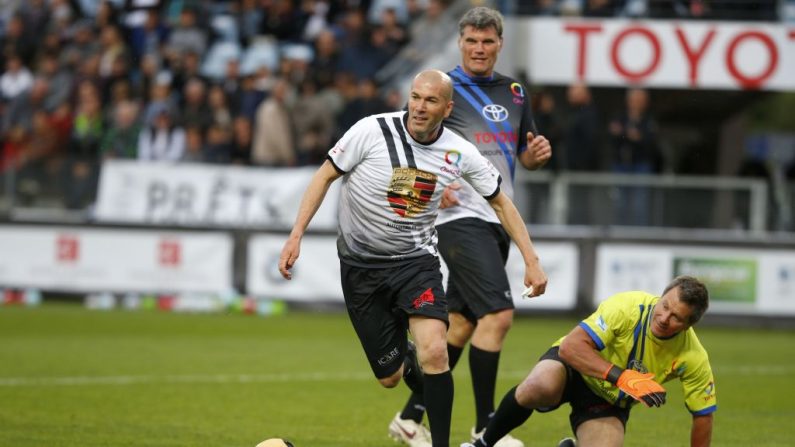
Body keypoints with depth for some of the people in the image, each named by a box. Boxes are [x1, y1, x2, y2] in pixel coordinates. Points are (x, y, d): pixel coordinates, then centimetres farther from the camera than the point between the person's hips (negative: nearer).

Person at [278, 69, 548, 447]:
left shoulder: (459, 153, -8)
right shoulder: (372, 130, -16)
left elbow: (500, 203, 7)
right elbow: (326, 176, -5)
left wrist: (532, 261, 3)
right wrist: (296, 235, -11)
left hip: (416, 260, 1)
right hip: (361, 265, 0)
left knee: (433, 352, -25)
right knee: (389, 377, 2)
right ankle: (408, 365, 40)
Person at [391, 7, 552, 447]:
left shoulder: (514, 92, 14)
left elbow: (525, 156, 22)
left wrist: (537, 154, -1)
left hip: (498, 221, 7)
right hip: (460, 217, -7)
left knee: (461, 324, 9)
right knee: (497, 313, -18)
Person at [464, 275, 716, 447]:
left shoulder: (693, 359, -21)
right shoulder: (627, 307, -29)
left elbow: (703, 416, -8)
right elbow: (570, 346, -33)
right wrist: (622, 377, -44)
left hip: (611, 402, 2)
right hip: (574, 365, -2)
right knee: (541, 386, -41)